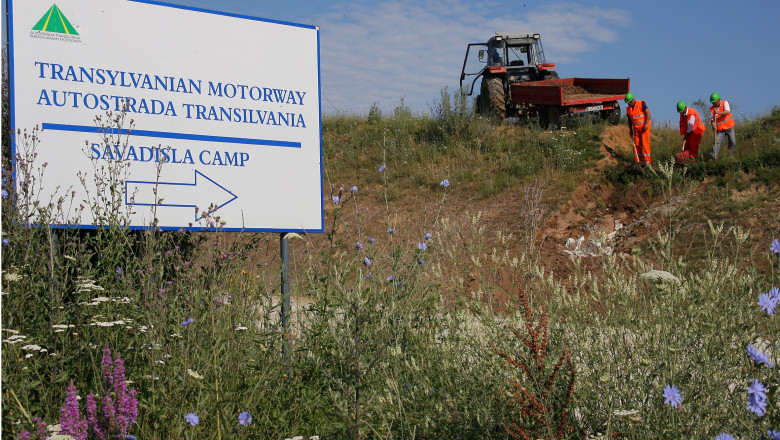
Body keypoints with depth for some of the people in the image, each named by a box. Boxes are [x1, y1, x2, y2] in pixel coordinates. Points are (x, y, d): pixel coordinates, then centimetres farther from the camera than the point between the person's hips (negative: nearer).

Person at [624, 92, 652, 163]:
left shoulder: (641, 104, -8)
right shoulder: (628, 108, 10)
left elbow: (648, 112, -13)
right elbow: (629, 120, 17)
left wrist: (646, 124, -20)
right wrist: (630, 129, 13)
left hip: (644, 126, -6)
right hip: (636, 128, 6)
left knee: (645, 143, -9)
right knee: (637, 144, 1)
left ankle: (647, 160, -7)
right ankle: (637, 161, 4)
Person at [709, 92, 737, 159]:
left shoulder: (725, 103, -6)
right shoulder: (712, 109, 2)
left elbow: (728, 112, -22)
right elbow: (713, 119, 0)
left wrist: (718, 112, -34)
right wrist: (713, 125, -21)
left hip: (729, 126, -1)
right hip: (720, 129, 1)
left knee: (733, 142, -2)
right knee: (717, 142, -12)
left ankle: (731, 156, 14)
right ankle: (713, 157, -16)